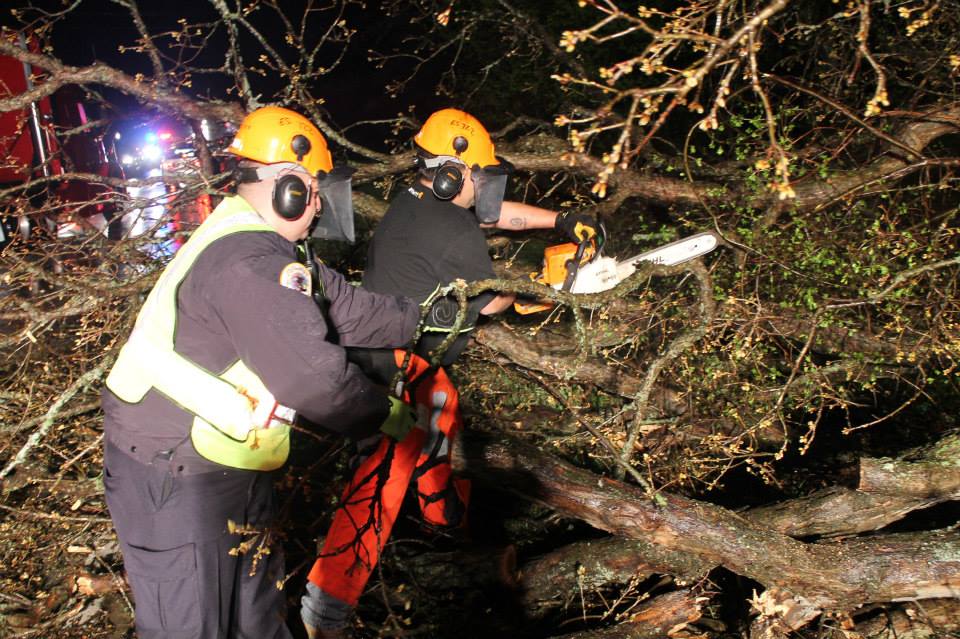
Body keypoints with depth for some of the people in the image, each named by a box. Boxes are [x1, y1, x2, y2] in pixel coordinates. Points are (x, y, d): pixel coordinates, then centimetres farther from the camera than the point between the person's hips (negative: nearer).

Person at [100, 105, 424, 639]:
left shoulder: (258, 247, 9)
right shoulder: (249, 263, -26)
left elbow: (342, 308, 15)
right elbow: (311, 372, -32)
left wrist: (420, 318, 22)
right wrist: (383, 415, -16)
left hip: (222, 463, 10)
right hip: (176, 481, -10)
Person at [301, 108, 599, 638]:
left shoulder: (414, 199, 9)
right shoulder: (452, 228, -19)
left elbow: (497, 213, 18)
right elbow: (490, 300, -5)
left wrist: (560, 220, 14)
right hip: (394, 365, -10)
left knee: (442, 421, 26)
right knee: (388, 467, -11)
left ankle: (450, 520, 48)